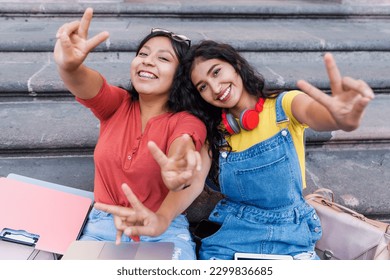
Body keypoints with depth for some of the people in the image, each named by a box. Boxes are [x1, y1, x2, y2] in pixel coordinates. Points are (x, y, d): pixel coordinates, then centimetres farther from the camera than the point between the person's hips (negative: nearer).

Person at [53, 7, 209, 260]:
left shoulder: (188, 122, -8)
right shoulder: (116, 105, 2)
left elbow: (185, 158, -29)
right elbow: (87, 84, -19)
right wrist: (69, 66, -43)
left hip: (165, 230, -1)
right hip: (102, 225, 2)